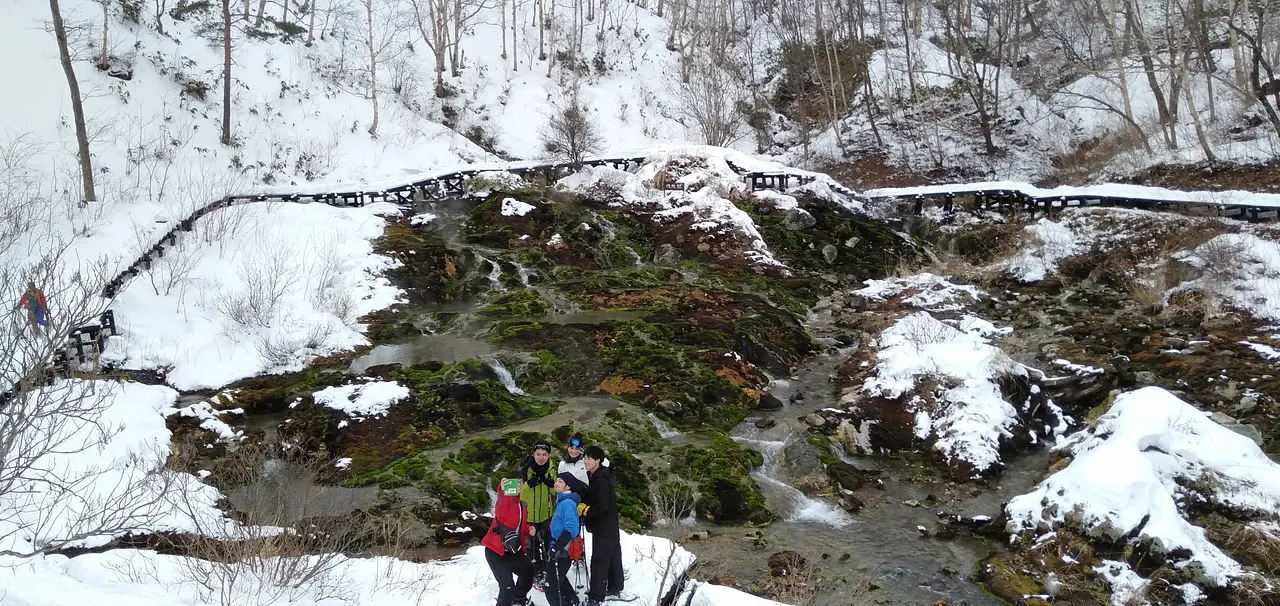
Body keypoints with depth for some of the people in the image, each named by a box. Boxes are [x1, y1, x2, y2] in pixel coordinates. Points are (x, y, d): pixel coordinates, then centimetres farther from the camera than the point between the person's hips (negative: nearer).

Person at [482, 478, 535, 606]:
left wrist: (528, 529, -1)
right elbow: (500, 509, -43)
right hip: (496, 551, -9)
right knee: (507, 586, -16)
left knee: (528, 571, 28)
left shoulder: (522, 505, 9)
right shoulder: (504, 499, -17)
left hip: (513, 550, 9)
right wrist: (502, 491, -65)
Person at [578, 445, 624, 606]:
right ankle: (615, 588, 31)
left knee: (599, 561, -7)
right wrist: (583, 505, -1)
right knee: (612, 557, 19)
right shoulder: (596, 477, 9)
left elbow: (603, 506, -27)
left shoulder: (602, 481, -22)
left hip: (604, 528, -10)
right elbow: (593, 499, 17)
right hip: (608, 526, 10)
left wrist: (584, 510, -16)